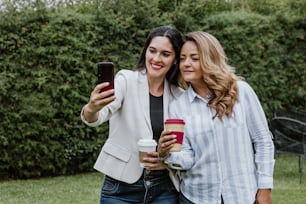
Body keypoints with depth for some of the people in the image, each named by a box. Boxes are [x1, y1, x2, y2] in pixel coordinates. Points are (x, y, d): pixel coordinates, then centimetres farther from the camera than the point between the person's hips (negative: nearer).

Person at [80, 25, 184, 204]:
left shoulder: (179, 96, 2)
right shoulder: (127, 80, -7)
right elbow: (101, 114, -25)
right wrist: (91, 109, -47)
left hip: (164, 190, 3)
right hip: (121, 189, -3)